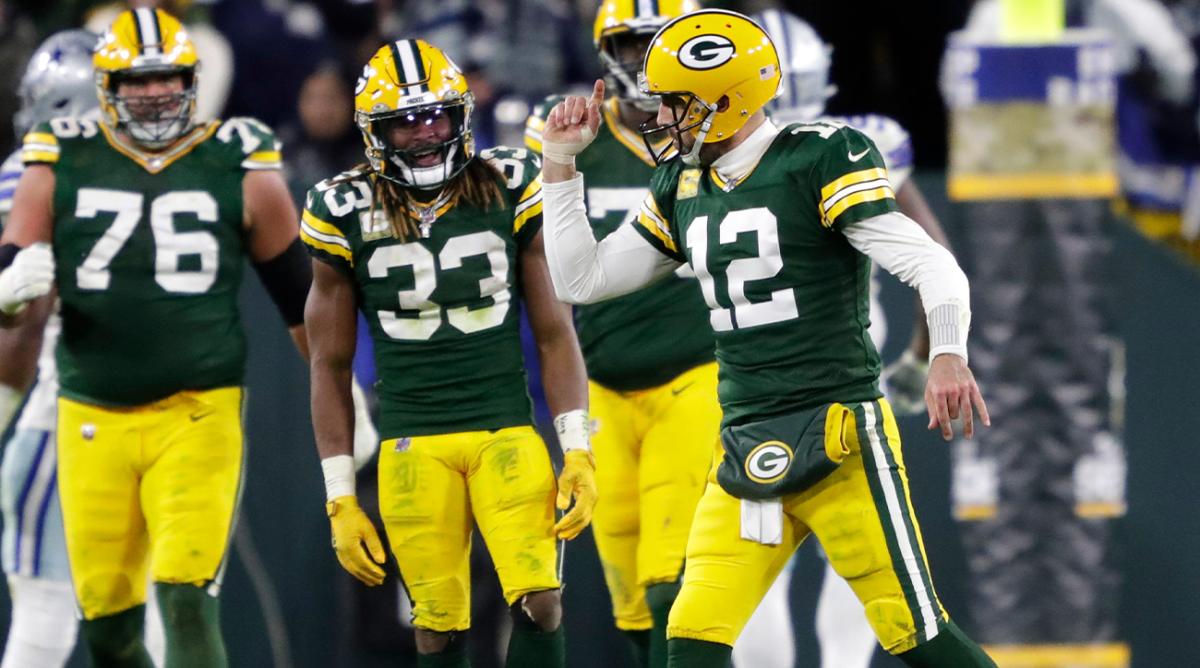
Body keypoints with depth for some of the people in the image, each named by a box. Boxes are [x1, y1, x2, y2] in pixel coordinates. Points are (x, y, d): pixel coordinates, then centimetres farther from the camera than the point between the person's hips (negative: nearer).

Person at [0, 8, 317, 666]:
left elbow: (300, 295, 10)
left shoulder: (238, 168, 1)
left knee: (187, 600, -14)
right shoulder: (60, 167, 3)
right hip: (93, 417, 2)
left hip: (198, 414, -2)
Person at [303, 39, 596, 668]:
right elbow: (330, 367, 8)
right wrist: (339, 500, 5)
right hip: (413, 444, 0)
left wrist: (577, 451, -1)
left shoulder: (510, 191, 2)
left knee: (540, 605, -15)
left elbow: (554, 334, 7)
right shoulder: (348, 215, 2)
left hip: (507, 429, 0)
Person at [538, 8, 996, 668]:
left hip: (840, 438, -6)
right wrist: (560, 161, 14)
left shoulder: (818, 161, -8)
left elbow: (932, 266, -13)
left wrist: (947, 354, -31)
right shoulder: (682, 185, 14)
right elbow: (583, 279, 21)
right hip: (745, 452, 7)